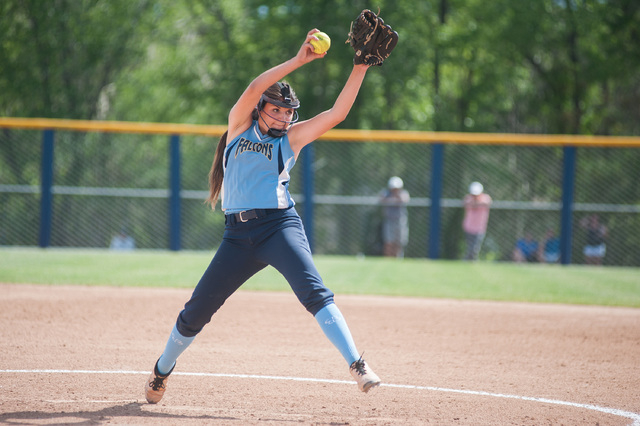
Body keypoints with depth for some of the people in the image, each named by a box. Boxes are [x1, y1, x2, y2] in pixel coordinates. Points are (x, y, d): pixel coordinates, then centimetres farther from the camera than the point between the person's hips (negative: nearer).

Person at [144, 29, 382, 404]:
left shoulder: (291, 137, 11)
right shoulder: (240, 126, 12)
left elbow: (337, 113, 1)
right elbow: (254, 89, -6)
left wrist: (360, 68, -8)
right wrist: (299, 61, -13)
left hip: (280, 225, -1)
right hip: (239, 233, 1)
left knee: (314, 292, -25)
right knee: (196, 312, 6)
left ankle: (357, 365, -32)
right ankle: (162, 370, 30)